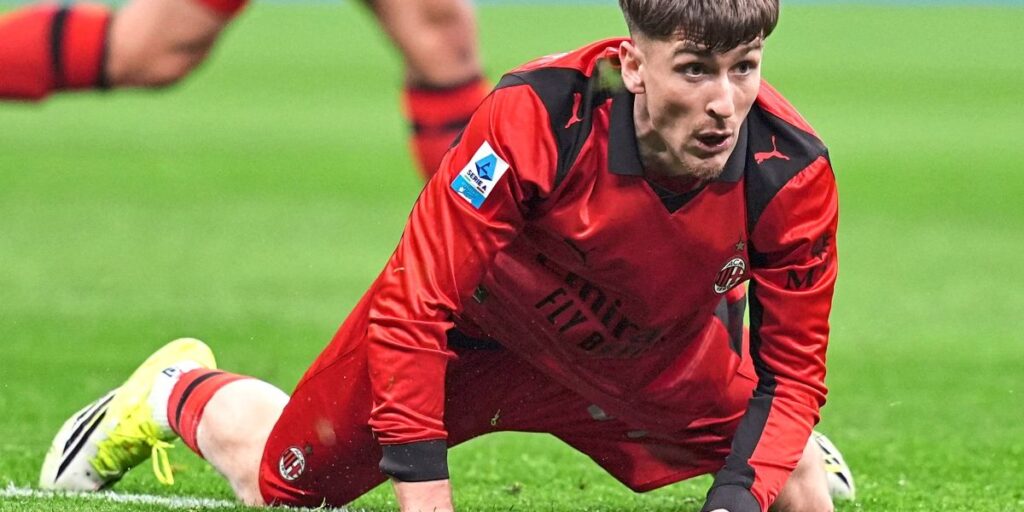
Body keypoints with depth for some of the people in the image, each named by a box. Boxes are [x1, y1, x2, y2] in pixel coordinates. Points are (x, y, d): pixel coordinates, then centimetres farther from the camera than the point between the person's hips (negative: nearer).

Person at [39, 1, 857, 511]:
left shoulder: (790, 173, -32)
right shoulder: (533, 118, -40)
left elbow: (792, 366, -18)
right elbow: (413, 310, -34)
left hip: (657, 364, 2)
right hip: (478, 322, -2)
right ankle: (178, 393, 45)